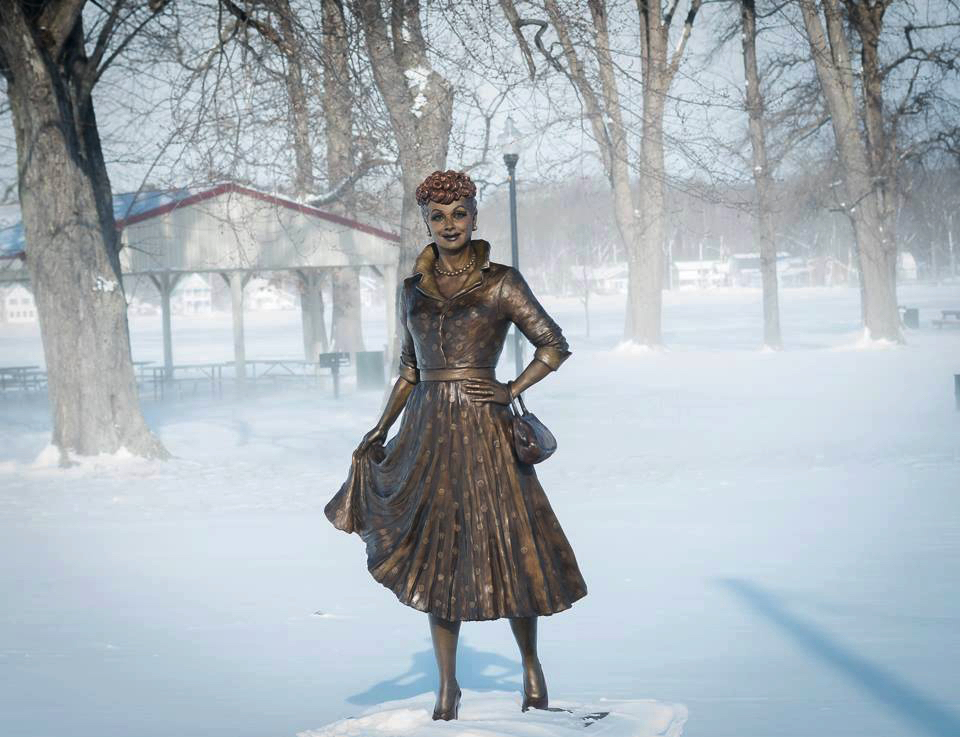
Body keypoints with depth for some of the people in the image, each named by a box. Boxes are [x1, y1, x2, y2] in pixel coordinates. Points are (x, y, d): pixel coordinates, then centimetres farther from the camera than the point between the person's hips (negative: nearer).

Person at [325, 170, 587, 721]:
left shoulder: (501, 282, -2)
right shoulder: (414, 289, 11)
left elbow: (554, 347, -3)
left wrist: (510, 392, -12)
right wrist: (381, 431, 11)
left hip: (483, 430, -4)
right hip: (428, 432, 4)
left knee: (508, 546, -2)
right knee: (435, 557, 4)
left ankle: (531, 665, 20)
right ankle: (448, 685, 12)